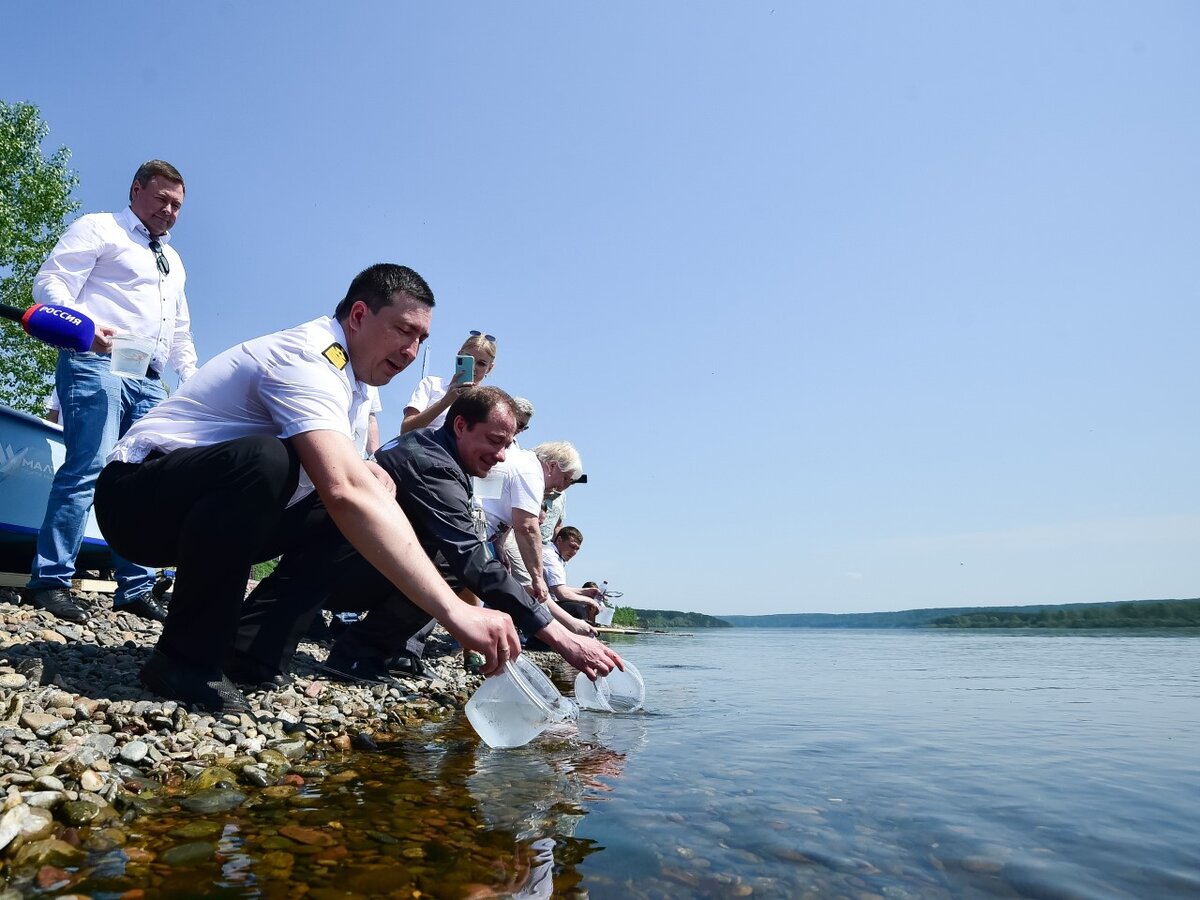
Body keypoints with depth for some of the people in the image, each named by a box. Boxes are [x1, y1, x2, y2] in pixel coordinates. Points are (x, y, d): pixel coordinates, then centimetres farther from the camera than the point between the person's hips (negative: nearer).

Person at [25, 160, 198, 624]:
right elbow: (50, 282, -5)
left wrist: (191, 376, 18)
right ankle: (49, 581, -11)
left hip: (149, 379, 7)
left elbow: (180, 330, 31)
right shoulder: (98, 229, 7)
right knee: (88, 468, -18)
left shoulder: (173, 261, 28)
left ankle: (135, 589, 2)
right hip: (97, 364, -7)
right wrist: (84, 325, -23)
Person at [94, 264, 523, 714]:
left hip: (199, 506, 9)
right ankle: (185, 656, -20)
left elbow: (340, 475, 20)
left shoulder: (350, 374, 7)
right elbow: (347, 492, -41)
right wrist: (454, 610, -46)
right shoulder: (307, 361, -24)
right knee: (265, 460, -37)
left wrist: (362, 467, -7)